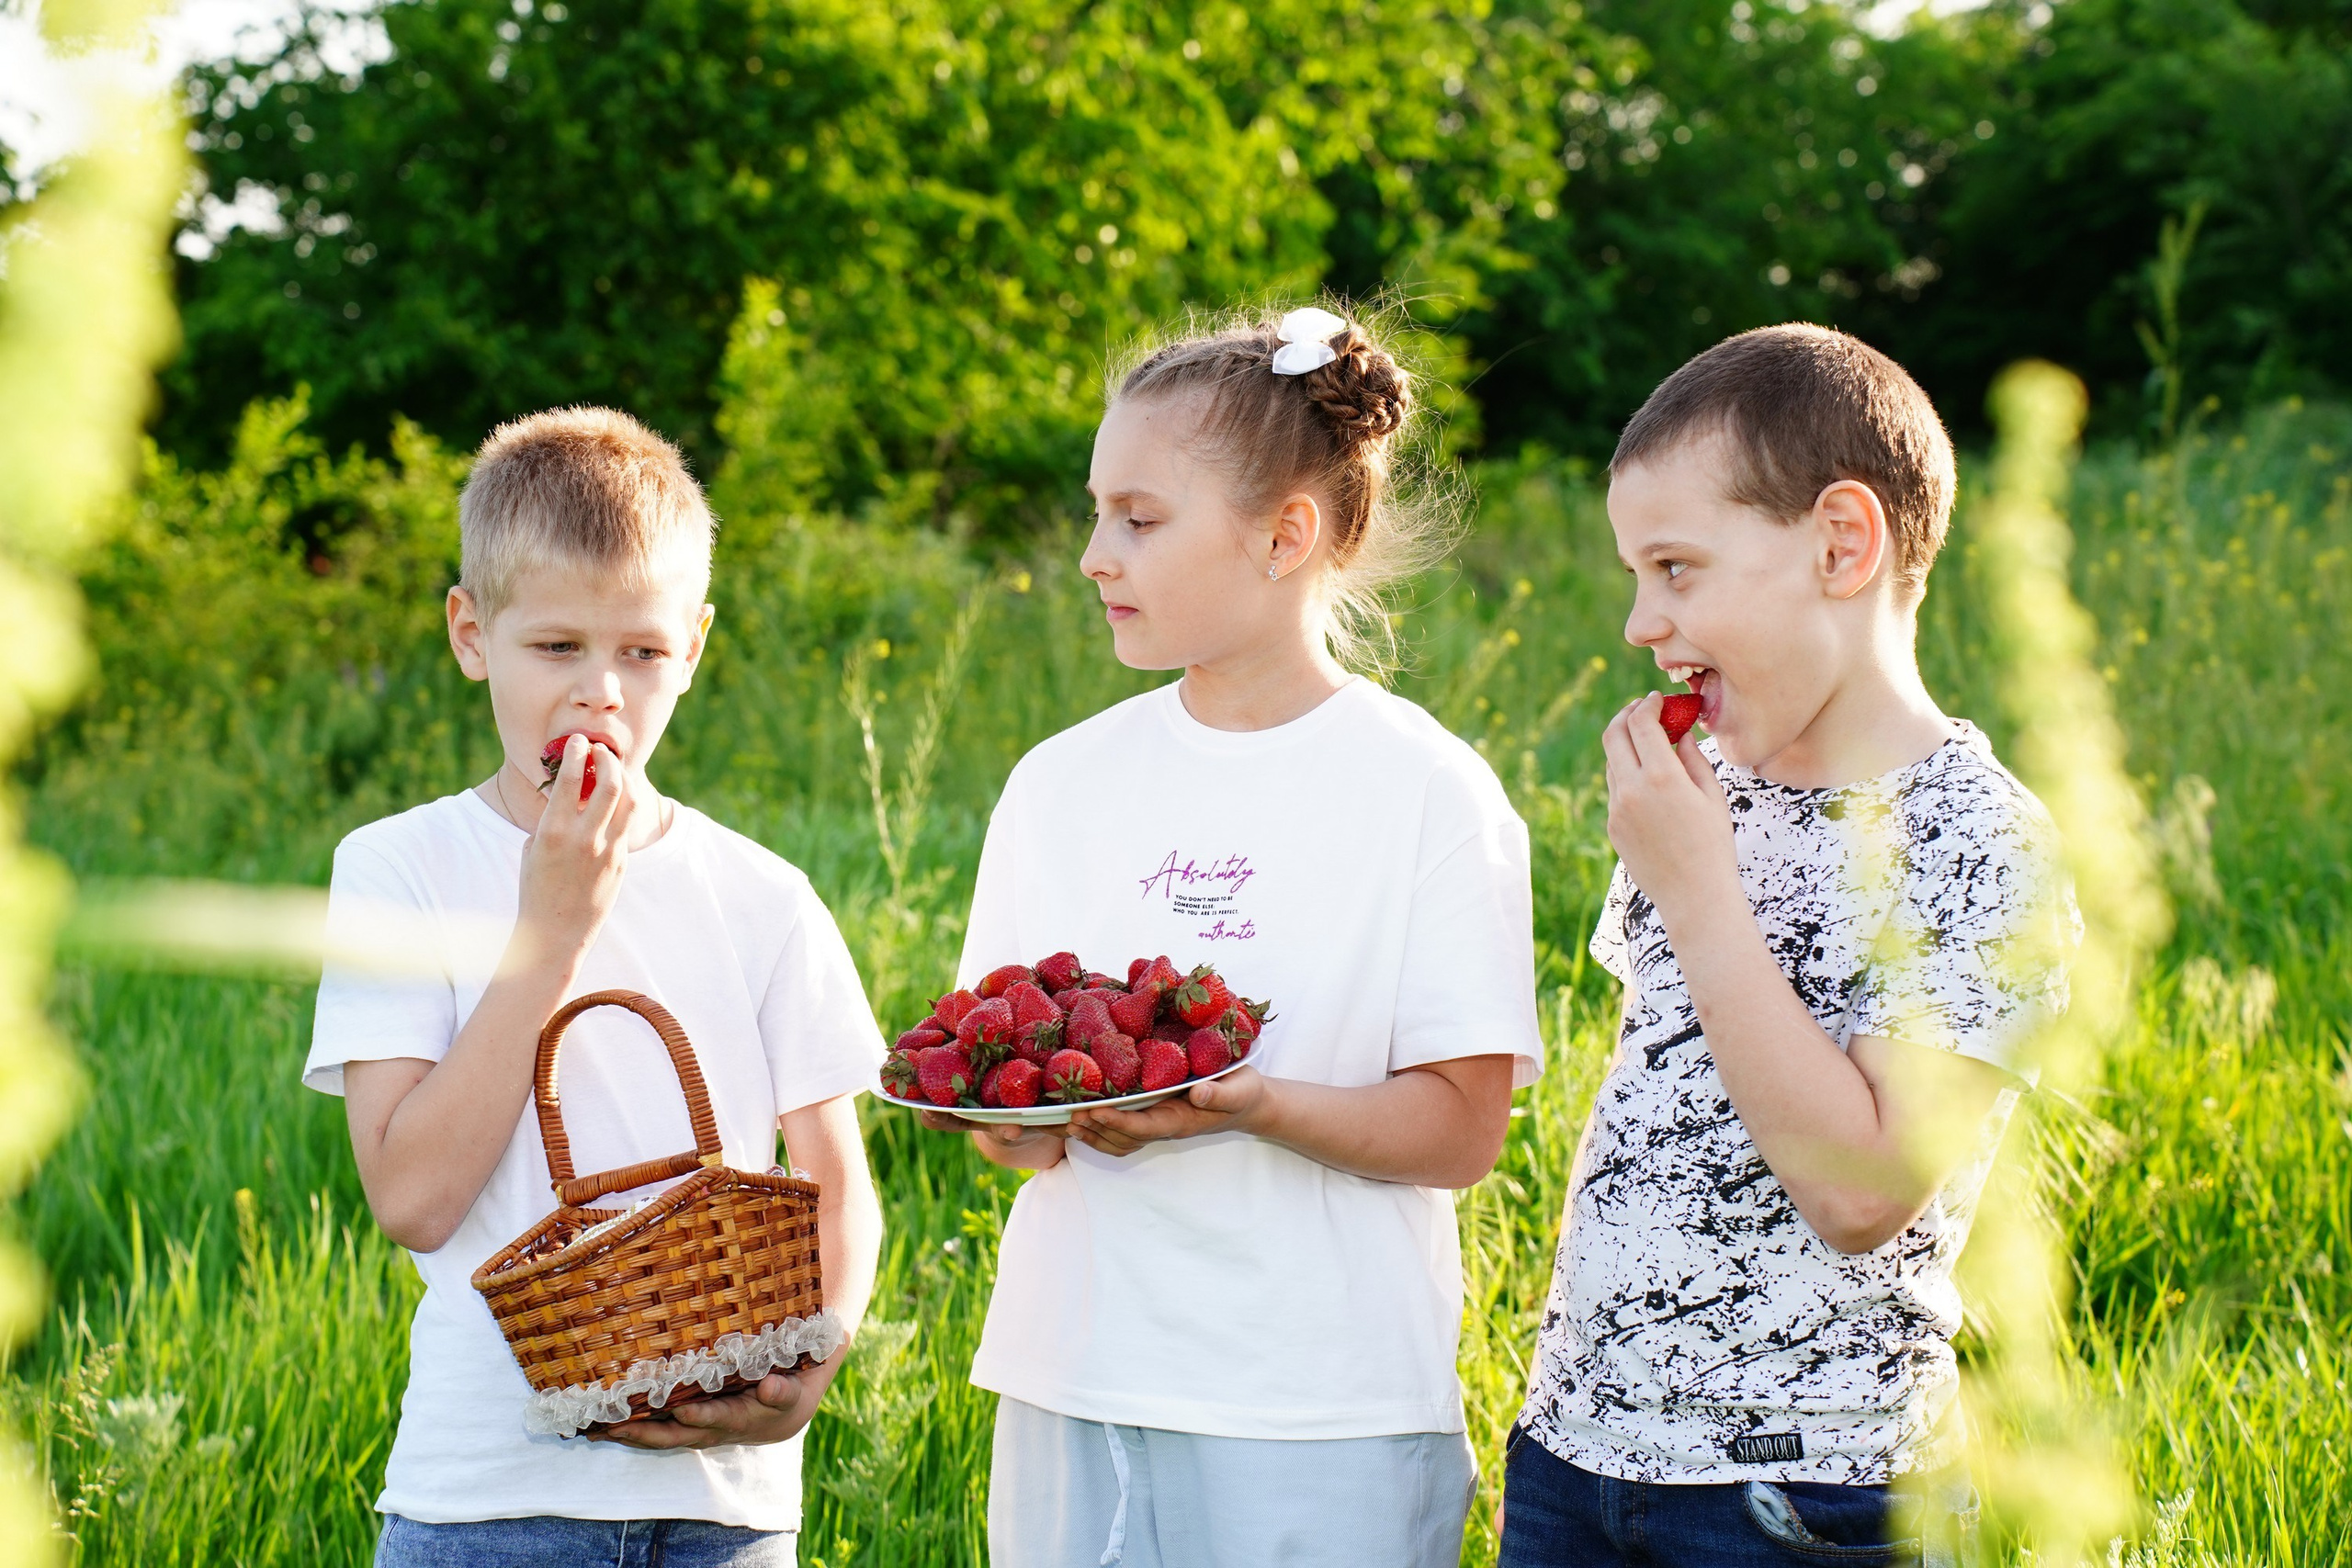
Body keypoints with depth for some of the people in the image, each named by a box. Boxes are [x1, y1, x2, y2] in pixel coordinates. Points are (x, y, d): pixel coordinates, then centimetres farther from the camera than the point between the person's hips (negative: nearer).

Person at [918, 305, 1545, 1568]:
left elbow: (1461, 1129, -7)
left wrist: (1251, 1104, -23)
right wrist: (1009, 1118, -11)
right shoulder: (1060, 783, 9)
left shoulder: (1426, 791, -4)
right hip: (1073, 1387, 4)